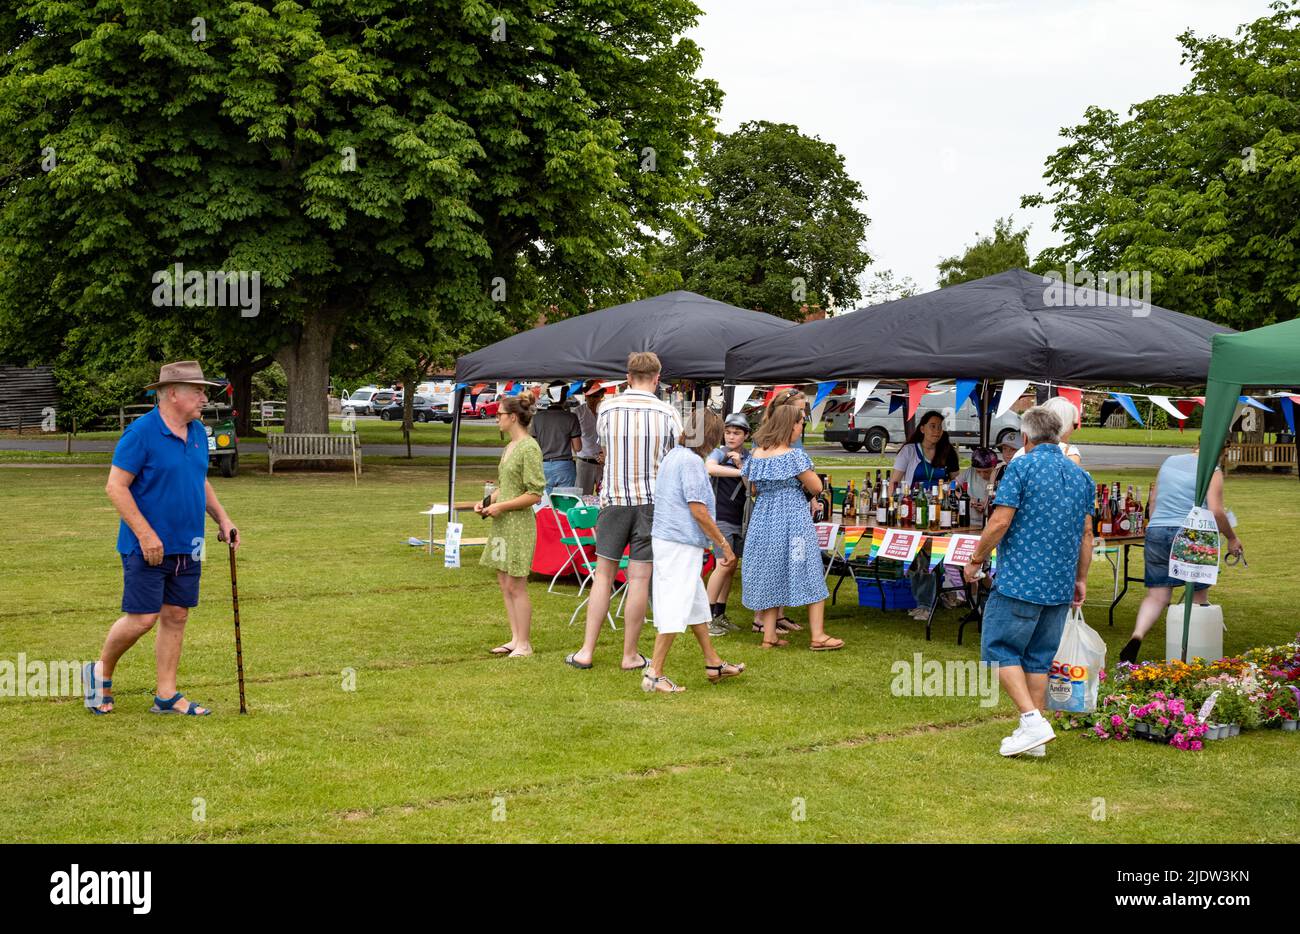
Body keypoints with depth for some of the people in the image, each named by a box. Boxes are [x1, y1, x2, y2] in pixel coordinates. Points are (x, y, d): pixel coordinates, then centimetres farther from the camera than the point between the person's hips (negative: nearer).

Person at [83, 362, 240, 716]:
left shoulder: (197, 432, 9)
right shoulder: (141, 433, -14)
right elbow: (115, 487, -15)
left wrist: (222, 519, 11)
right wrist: (145, 534, -19)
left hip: (187, 547, 7)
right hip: (148, 547, -7)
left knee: (176, 617, 8)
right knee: (142, 618, -5)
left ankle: (167, 696, 14)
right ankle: (101, 672, 19)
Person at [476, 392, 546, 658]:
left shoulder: (529, 448, -15)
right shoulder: (510, 446, 13)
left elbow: (535, 495, -17)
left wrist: (502, 506, -17)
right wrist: (487, 501, 7)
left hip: (519, 524, -9)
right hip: (502, 524, 9)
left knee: (515, 586, -4)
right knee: (504, 583, 12)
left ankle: (524, 644, 4)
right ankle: (516, 638, 20)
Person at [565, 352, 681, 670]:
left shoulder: (608, 409, -1)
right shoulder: (668, 413, -5)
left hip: (614, 500, 1)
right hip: (653, 501, -1)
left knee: (603, 575, 9)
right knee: (639, 579, 3)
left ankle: (586, 651, 9)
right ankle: (630, 655, 10)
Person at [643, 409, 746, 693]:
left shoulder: (671, 456, 14)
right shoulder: (692, 461, -15)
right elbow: (698, 510, -19)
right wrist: (724, 545, -13)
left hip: (665, 539, 10)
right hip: (682, 544, -10)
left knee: (696, 603, 19)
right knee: (675, 608, -6)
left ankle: (714, 664, 29)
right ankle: (654, 675, -4)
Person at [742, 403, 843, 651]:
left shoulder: (756, 455, 5)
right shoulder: (794, 455, -14)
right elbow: (816, 487, -8)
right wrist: (802, 487, 12)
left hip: (764, 519, 6)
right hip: (793, 520, -6)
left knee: (770, 575, 12)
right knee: (809, 576, 3)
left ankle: (769, 635, 10)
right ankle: (817, 636, 4)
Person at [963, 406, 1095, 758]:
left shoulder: (1021, 467, -8)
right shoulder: (1080, 476, 11)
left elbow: (1000, 522, -14)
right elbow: (1086, 534, 13)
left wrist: (976, 559, -1)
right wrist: (1081, 579, 22)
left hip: (1019, 579, -7)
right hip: (1061, 584, 7)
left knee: (1000, 649, 1)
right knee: (1038, 658, 12)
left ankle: (1033, 721, -11)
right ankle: (1033, 734, 13)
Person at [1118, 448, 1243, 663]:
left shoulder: (1169, 462, 15)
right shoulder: (1212, 471, -2)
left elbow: (1153, 502, 20)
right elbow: (1216, 511, -10)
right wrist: (1232, 538, 3)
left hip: (1156, 532, 4)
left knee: (1156, 596, 3)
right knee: (1198, 597, 11)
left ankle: (1137, 636, -21)